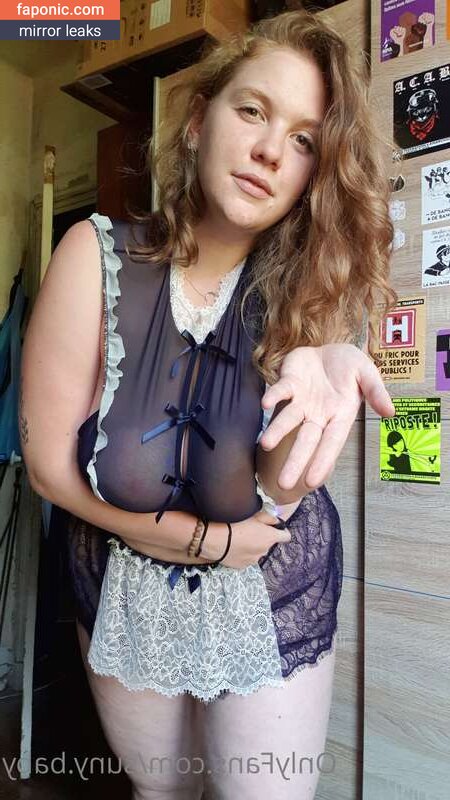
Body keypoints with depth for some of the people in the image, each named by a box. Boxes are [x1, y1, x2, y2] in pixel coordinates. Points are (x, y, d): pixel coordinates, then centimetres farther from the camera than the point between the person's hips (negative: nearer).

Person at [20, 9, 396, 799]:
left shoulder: (306, 287, -15)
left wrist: (314, 382, -42)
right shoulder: (97, 253, -18)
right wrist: (205, 539, -16)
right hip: (124, 600, 1)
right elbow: (49, 463, -16)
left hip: (271, 607, 0)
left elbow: (272, 499, -22)